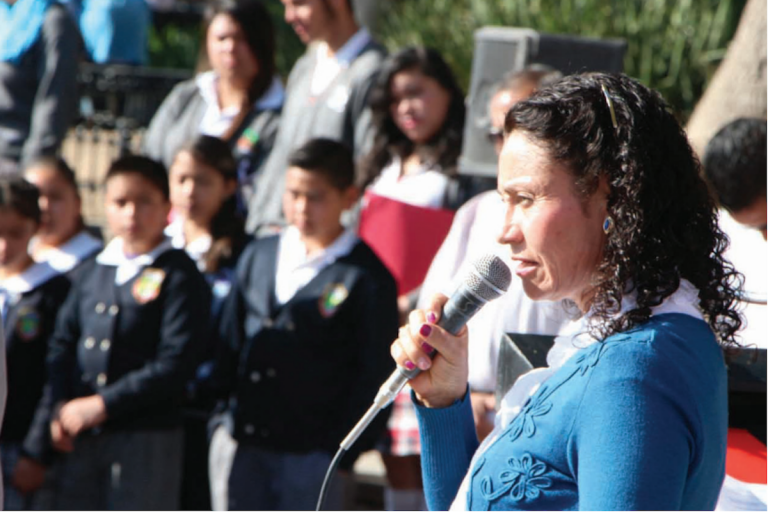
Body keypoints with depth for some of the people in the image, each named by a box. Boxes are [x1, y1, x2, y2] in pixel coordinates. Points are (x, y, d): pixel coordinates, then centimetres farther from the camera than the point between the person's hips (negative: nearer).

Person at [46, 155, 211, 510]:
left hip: (147, 437, -6)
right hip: (80, 438, 6)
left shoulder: (179, 275, -6)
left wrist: (103, 404, -16)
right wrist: (60, 407, -4)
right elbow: (62, 343, 12)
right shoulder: (94, 271, 13)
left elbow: (176, 363, -14)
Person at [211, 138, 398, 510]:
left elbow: (374, 375, -5)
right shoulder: (258, 256, 12)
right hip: (247, 444, 5)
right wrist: (222, 421, 7)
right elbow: (229, 343, 16)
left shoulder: (366, 279, -4)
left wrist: (341, 450, -10)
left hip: (312, 451, -5)